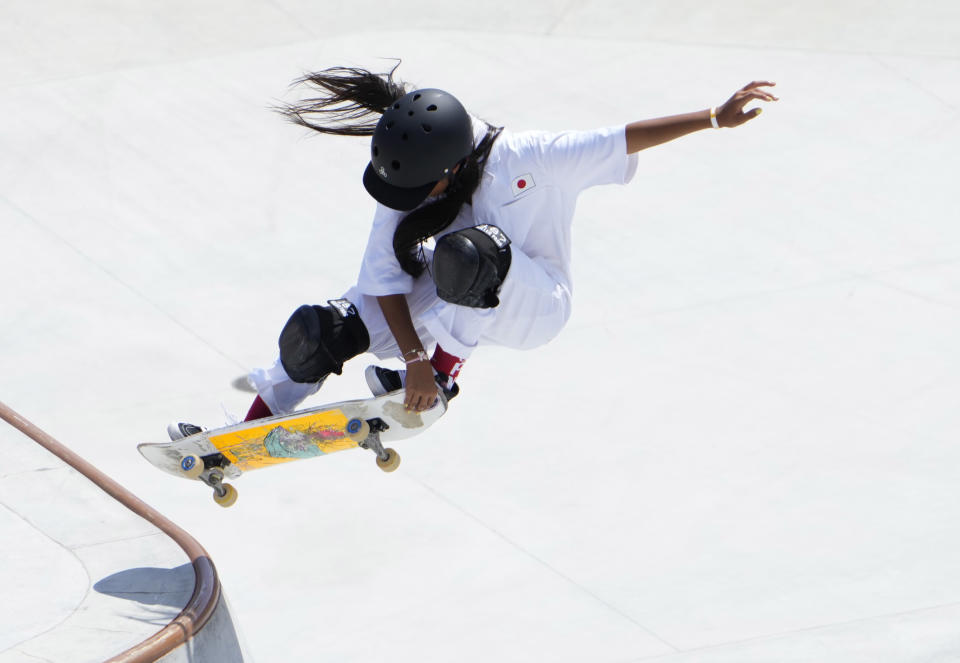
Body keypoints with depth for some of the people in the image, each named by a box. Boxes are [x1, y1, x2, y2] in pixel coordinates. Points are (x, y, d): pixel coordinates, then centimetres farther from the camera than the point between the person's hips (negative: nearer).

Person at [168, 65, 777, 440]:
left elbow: (624, 141, -24)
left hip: (535, 305, -5)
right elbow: (384, 274, -16)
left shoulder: (526, 161, -29)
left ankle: (444, 376, -16)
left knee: (470, 254, -40)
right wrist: (412, 355, -24)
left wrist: (716, 118, -27)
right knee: (322, 329, -11)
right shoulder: (406, 181, -18)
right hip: (446, 299, 5)